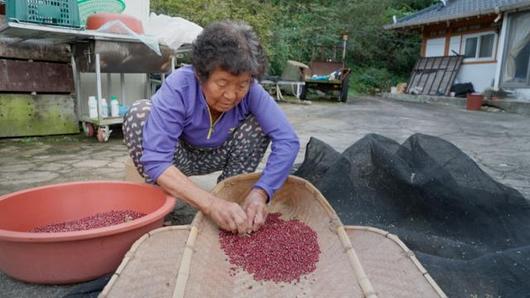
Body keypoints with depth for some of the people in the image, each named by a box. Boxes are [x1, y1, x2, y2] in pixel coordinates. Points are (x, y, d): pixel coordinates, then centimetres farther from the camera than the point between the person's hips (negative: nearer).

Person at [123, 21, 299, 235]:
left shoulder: (250, 90, -27)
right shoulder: (178, 87, -35)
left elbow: (287, 141, -32)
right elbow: (155, 161, -42)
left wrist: (260, 192, -45)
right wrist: (211, 204, -52)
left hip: (216, 155, 2)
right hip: (178, 156, -2)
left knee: (259, 124, -22)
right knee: (140, 113, -29)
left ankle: (229, 196, -6)